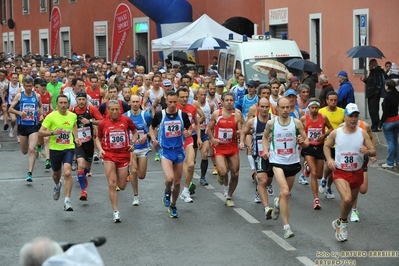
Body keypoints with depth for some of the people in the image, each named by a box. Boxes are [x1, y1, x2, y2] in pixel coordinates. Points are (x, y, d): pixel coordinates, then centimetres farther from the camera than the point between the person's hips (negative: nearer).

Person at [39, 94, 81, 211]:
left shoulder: (73, 116, 0)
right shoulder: (51, 116, -11)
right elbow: (41, 132, -10)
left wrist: (76, 138, 11)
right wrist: (53, 132, -25)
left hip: (69, 148, 0)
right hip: (55, 149, 0)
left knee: (67, 173, -20)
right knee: (56, 173, 21)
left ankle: (67, 201, -17)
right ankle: (57, 186, 59)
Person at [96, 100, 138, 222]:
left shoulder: (126, 120, -3)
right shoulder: (103, 123, -3)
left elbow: (135, 132, 13)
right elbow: (98, 139, 10)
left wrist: (132, 143, -3)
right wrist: (100, 149, -7)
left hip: (123, 155, 1)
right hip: (109, 155, -1)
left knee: (122, 186, 8)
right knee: (112, 184, -10)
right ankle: (115, 212, -4)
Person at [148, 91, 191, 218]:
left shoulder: (183, 115, -3)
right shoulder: (160, 114, -6)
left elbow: (189, 130, 9)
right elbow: (152, 128, 10)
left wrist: (187, 133, -14)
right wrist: (154, 139, -7)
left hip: (179, 150, 3)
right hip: (165, 150, -3)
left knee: (177, 182, 10)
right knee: (169, 178, -24)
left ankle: (173, 206, 32)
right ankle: (167, 192, 11)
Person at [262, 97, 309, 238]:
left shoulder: (296, 123, -4)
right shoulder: (271, 123, -4)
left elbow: (306, 141, 3)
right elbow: (265, 137, 15)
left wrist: (303, 143, -20)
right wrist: (265, 150, -1)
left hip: (293, 161, 3)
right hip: (277, 162, -3)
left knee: (286, 192, 19)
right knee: (285, 192, -20)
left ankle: (278, 203, 57)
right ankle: (286, 227, -16)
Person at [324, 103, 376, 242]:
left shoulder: (362, 133, -7)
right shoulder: (335, 133, -8)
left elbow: (373, 151, -4)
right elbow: (327, 146, 9)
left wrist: (367, 151, -27)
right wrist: (329, 159, -8)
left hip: (357, 172, 3)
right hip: (340, 172, -3)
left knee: (351, 200, 17)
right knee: (347, 199, -23)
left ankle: (340, 223, 44)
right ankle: (343, 223, 5)